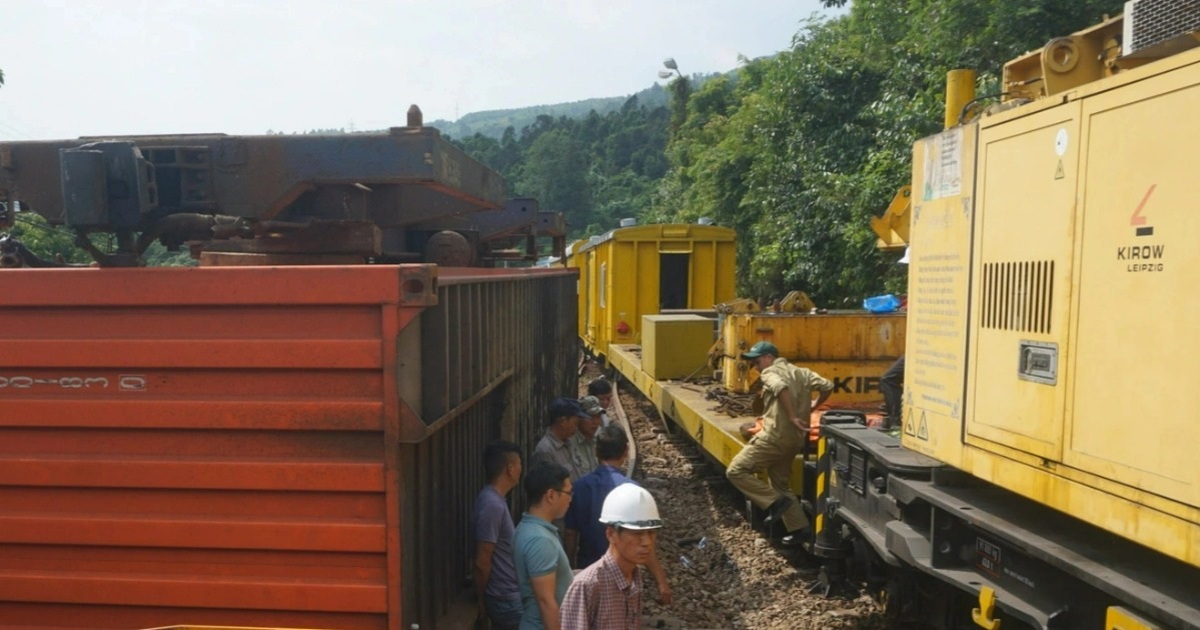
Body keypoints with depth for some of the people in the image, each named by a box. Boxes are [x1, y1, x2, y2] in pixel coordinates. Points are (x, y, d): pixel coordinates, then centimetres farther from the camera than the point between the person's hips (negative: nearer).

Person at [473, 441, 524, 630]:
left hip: (507, 596, 9)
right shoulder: (492, 505, -23)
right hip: (507, 599, -9)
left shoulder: (496, 500, 8)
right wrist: (482, 599, -9)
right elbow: (482, 562, -21)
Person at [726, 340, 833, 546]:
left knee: (736, 471, -6)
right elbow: (827, 386, 10)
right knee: (781, 484, 20)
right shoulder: (801, 372, 17)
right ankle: (800, 528, 18)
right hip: (795, 439, 9)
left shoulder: (770, 372, -6)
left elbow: (781, 387, -28)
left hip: (775, 436, -9)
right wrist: (812, 406, 20)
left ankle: (775, 502, -10)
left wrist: (792, 417, -26)